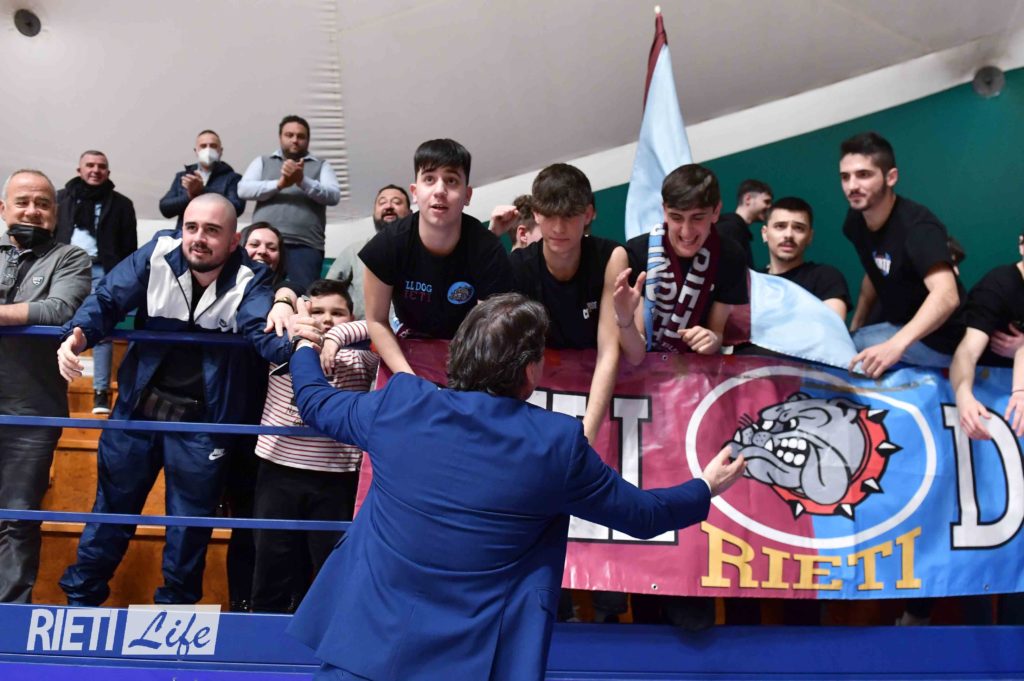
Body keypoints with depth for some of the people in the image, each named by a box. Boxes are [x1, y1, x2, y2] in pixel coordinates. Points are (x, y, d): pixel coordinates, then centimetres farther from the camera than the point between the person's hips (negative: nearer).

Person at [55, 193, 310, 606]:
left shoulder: (249, 282, -16)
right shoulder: (158, 254, -10)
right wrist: (77, 334, -27)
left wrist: (292, 344, -56)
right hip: (139, 408, 2)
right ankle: (80, 598, 38)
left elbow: (264, 332, -32)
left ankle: (174, 610, 33)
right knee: (111, 508, 18)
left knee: (189, 524, 12)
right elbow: (109, 299, -6)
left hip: (202, 421, -2)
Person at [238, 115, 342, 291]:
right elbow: (243, 189, 5)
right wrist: (279, 184, -10)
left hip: (305, 245, -1)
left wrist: (302, 180, -14)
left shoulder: (321, 165, 18)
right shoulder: (262, 162, 21)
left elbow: (333, 196, 1)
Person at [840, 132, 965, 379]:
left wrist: (895, 345, -56)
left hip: (938, 340, -8)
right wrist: (855, 327, 9)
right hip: (898, 326, 8)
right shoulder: (856, 220, -2)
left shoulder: (917, 225, -26)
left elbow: (946, 295, -41)